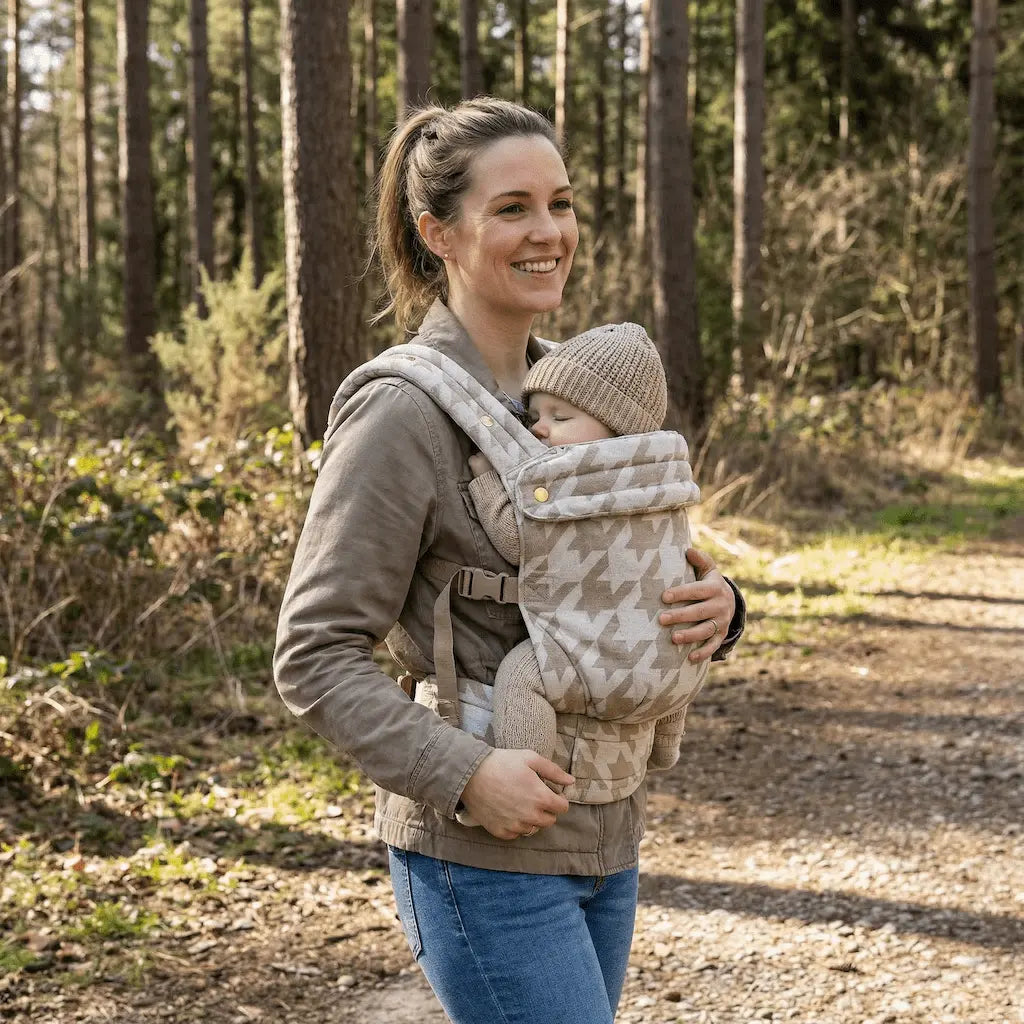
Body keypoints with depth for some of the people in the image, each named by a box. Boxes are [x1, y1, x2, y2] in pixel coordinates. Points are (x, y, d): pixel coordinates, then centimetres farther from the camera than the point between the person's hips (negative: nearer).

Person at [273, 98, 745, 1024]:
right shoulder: (402, 414, -15)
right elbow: (315, 657, -15)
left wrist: (713, 604, -7)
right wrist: (466, 774, -25)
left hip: (604, 838, 8)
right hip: (486, 856, -7)